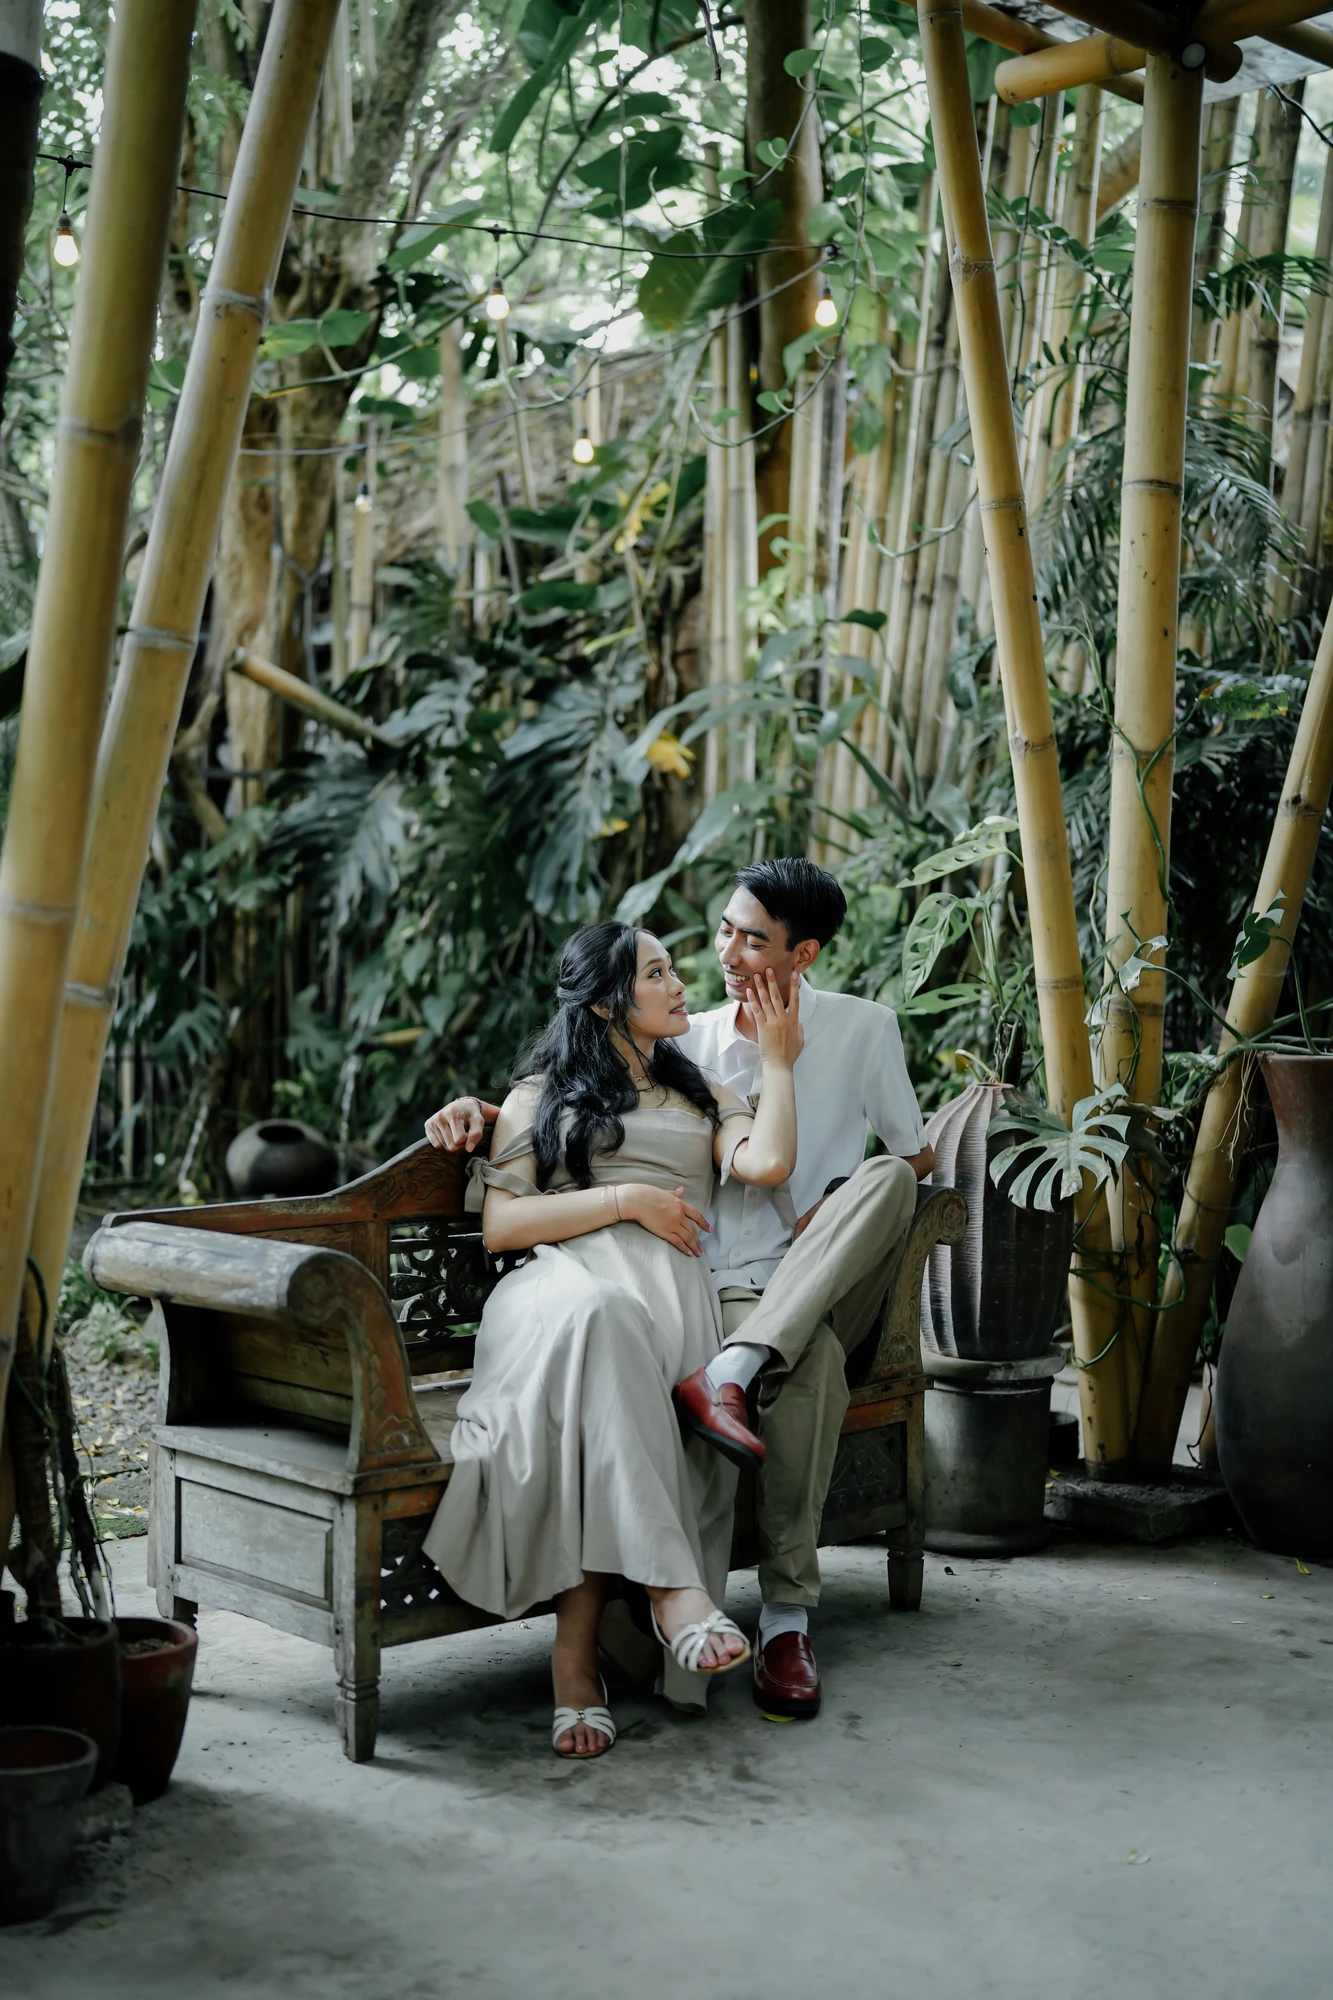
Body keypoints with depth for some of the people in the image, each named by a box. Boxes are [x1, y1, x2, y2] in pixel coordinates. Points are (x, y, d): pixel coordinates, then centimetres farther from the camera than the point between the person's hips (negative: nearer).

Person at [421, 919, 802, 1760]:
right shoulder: (542, 1094, 23)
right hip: (566, 1282, -1)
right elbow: (500, 1226, 9)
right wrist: (625, 1199, 0)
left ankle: (577, 1649, -39)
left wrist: (778, 1059, 19)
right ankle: (671, 1582, -47)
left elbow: (768, 1162, 6)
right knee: (600, 1316, -41)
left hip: (671, 1290, 1)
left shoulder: (702, 1097, 31)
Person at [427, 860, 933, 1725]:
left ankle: (727, 1374, -42)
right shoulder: (691, 1042, 11)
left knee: (885, 1180, -33)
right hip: (729, 1290, 0)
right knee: (813, 1363, -37)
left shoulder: (863, 1027, 7)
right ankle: (786, 1616, -37)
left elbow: (918, 1155, 13)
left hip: (827, 1289, 0)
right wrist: (484, 1110, -4)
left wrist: (843, 1206, -8)